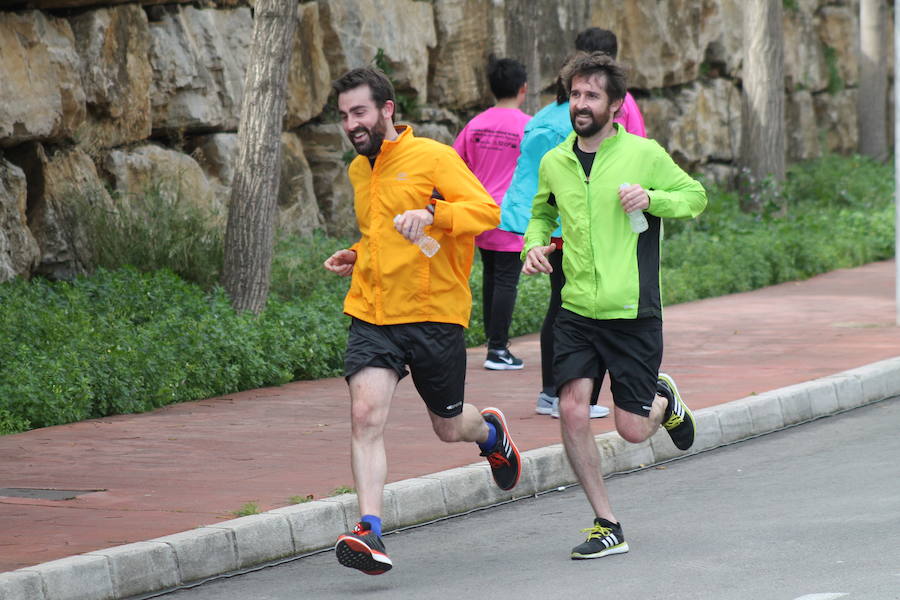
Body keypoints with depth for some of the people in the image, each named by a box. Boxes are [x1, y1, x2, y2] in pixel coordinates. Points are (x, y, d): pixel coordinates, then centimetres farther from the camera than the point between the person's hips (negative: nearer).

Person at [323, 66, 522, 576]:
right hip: (371, 315, 4)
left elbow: (487, 210, -17)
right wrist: (355, 256, 11)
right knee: (366, 414, -18)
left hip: (434, 313, -4)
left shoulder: (433, 157, -8)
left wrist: (432, 214, -32)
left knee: (448, 427, 12)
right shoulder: (359, 170, 14)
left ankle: (491, 431, 48)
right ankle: (370, 533, -22)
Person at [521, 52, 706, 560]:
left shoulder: (644, 154, -5)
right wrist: (535, 244, 3)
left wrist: (652, 198, -14)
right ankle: (607, 527, 2)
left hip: (633, 313, -3)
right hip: (577, 312, 3)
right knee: (572, 412, -12)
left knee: (633, 430, 0)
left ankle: (664, 399, 37)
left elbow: (697, 197, 5)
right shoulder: (554, 163, 6)